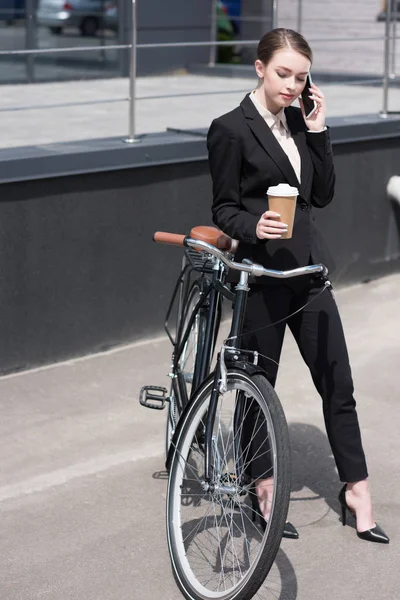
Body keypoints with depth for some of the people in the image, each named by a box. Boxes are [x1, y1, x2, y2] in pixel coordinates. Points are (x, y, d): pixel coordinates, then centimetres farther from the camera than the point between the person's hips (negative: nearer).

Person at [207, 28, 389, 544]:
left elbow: (323, 195, 8)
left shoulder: (299, 122, 10)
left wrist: (318, 131, 0)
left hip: (309, 267, 6)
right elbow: (224, 209, -6)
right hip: (263, 272, -5)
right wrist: (254, 226, -26)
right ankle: (262, 488, 24)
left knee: (337, 382, 6)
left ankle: (356, 489, 15)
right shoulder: (231, 129, -8)